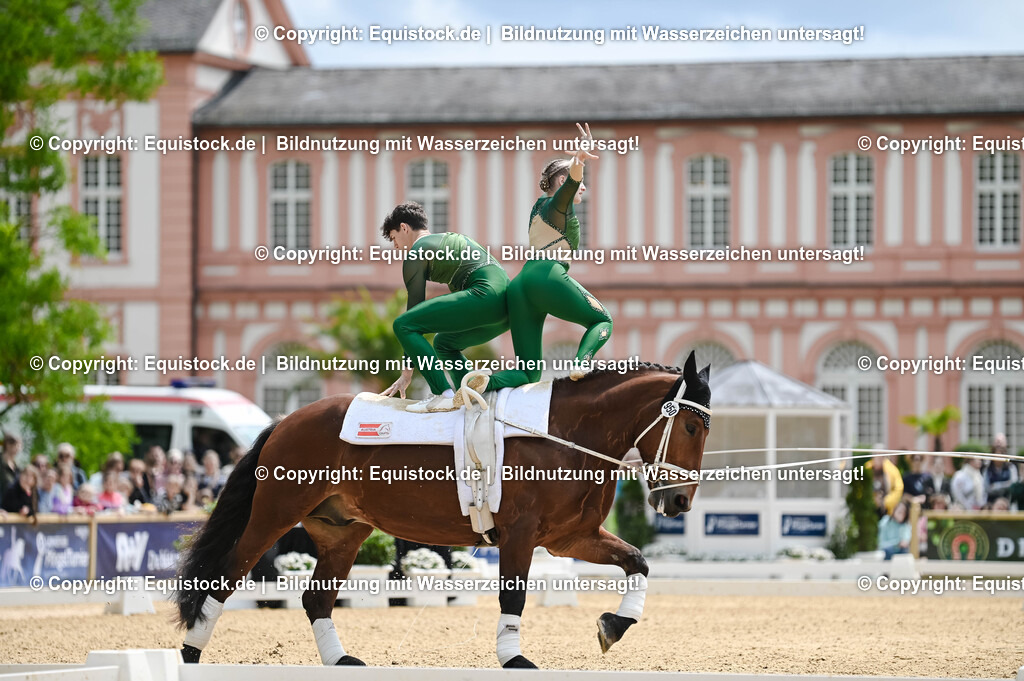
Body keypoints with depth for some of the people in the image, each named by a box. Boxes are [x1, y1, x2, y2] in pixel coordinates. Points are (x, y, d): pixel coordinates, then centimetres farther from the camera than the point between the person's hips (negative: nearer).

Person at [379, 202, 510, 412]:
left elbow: (415, 307, 5)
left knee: (403, 325, -9)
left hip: (484, 296, -9)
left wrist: (407, 373, 7)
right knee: (443, 343, 30)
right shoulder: (450, 239, 32)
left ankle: (443, 394, -18)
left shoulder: (416, 253, 6)